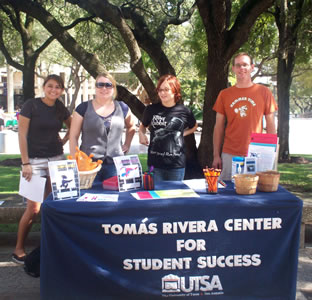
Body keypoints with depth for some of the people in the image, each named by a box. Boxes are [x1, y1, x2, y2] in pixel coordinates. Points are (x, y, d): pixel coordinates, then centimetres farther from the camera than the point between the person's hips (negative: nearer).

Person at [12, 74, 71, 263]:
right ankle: (18, 249, 11)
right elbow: (22, 135, -9)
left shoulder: (61, 109, 7)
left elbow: (73, 127, 25)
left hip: (57, 160, 5)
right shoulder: (31, 105, -7)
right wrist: (25, 163, -13)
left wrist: (63, 141, 9)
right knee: (34, 209, -6)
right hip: (35, 161, -5)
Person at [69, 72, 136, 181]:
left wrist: (127, 144, 14)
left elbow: (131, 126, 28)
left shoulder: (122, 108, 10)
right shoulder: (84, 108, 3)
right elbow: (73, 136, 4)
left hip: (115, 164, 2)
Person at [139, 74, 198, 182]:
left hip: (177, 165, 0)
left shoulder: (184, 111, -1)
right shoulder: (151, 110, 0)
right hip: (155, 163, 0)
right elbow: (143, 126, 19)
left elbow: (194, 127, 19)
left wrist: (182, 133, 3)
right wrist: (141, 134, -2)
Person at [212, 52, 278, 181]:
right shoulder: (224, 94, 7)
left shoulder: (264, 92, 4)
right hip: (229, 155, 1)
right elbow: (219, 127, 9)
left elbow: (271, 126, 5)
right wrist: (216, 155, 5)